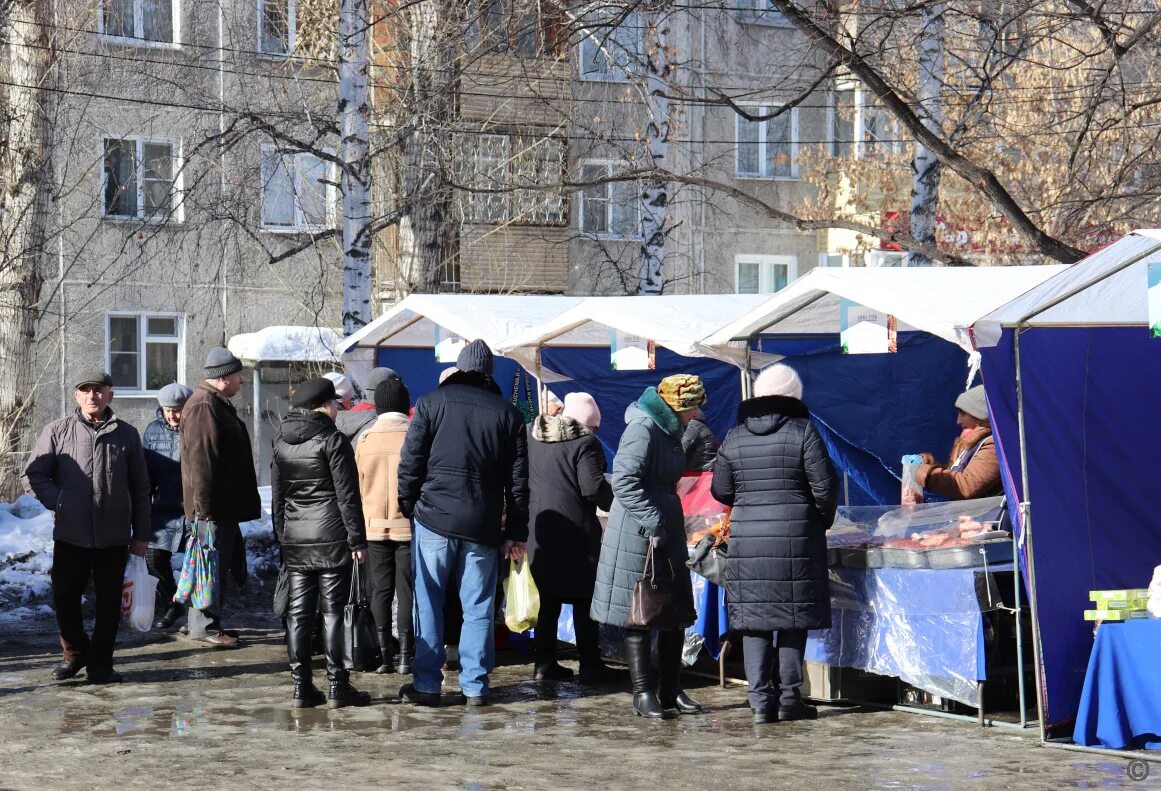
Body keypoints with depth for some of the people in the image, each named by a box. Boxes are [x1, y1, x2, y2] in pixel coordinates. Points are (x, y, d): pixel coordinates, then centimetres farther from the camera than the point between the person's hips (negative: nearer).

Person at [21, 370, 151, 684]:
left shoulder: (126, 434, 6)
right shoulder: (57, 431, 2)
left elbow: (140, 489, 10)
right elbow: (32, 476, 2)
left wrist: (141, 534, 8)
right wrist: (60, 502, -12)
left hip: (114, 537, 1)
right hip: (70, 536, 0)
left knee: (109, 603, 5)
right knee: (64, 599, 4)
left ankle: (100, 664, 16)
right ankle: (75, 652, 27)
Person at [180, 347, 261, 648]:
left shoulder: (219, 404, 18)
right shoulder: (203, 407, -17)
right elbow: (201, 460, -23)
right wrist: (204, 506, -24)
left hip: (225, 506, 11)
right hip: (213, 508, -11)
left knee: (222, 562, 15)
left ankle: (206, 622, 22)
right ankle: (205, 626, -1)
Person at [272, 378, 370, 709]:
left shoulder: (281, 442, 11)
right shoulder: (332, 440, -8)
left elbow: (277, 496, 15)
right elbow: (348, 496, -10)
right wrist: (357, 539, -7)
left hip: (294, 540, 5)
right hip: (331, 538, -5)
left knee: (298, 612, 6)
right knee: (333, 611, -2)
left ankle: (301, 687, 6)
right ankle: (338, 687, -1)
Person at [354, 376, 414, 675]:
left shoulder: (365, 439, -1)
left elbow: (358, 485, 6)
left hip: (375, 525, 2)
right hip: (408, 524, -2)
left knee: (380, 589, 8)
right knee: (406, 589, 4)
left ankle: (385, 654, 6)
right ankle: (405, 655, 3)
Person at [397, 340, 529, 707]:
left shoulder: (431, 403, 1)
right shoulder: (508, 413, 6)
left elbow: (410, 464, -2)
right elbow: (518, 480, 7)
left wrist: (408, 509, 9)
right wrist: (515, 532, 10)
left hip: (434, 518, -1)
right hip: (483, 526, 1)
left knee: (428, 605, 5)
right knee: (478, 608, 7)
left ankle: (427, 684, 4)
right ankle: (474, 686, 8)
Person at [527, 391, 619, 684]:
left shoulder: (532, 436, 9)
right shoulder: (585, 443, -12)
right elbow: (593, 487, -18)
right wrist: (616, 506, -3)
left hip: (539, 530, 6)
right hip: (576, 531, -6)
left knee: (548, 598, 13)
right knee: (584, 599, 2)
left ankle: (544, 663, 13)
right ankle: (590, 665, 4)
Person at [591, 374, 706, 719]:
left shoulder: (670, 430, 14)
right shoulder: (643, 429, -16)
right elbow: (624, 481, -25)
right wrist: (652, 522, -25)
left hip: (667, 530, 10)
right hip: (637, 535, -10)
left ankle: (670, 690, 17)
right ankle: (643, 693, 5)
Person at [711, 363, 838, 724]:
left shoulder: (734, 437, 5)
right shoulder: (803, 431, -6)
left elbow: (721, 491, 10)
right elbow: (824, 486, -7)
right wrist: (823, 519, 11)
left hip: (746, 539, 3)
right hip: (796, 538, -2)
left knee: (754, 619, 5)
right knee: (793, 618, 6)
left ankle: (760, 701, 2)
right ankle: (790, 698, 8)